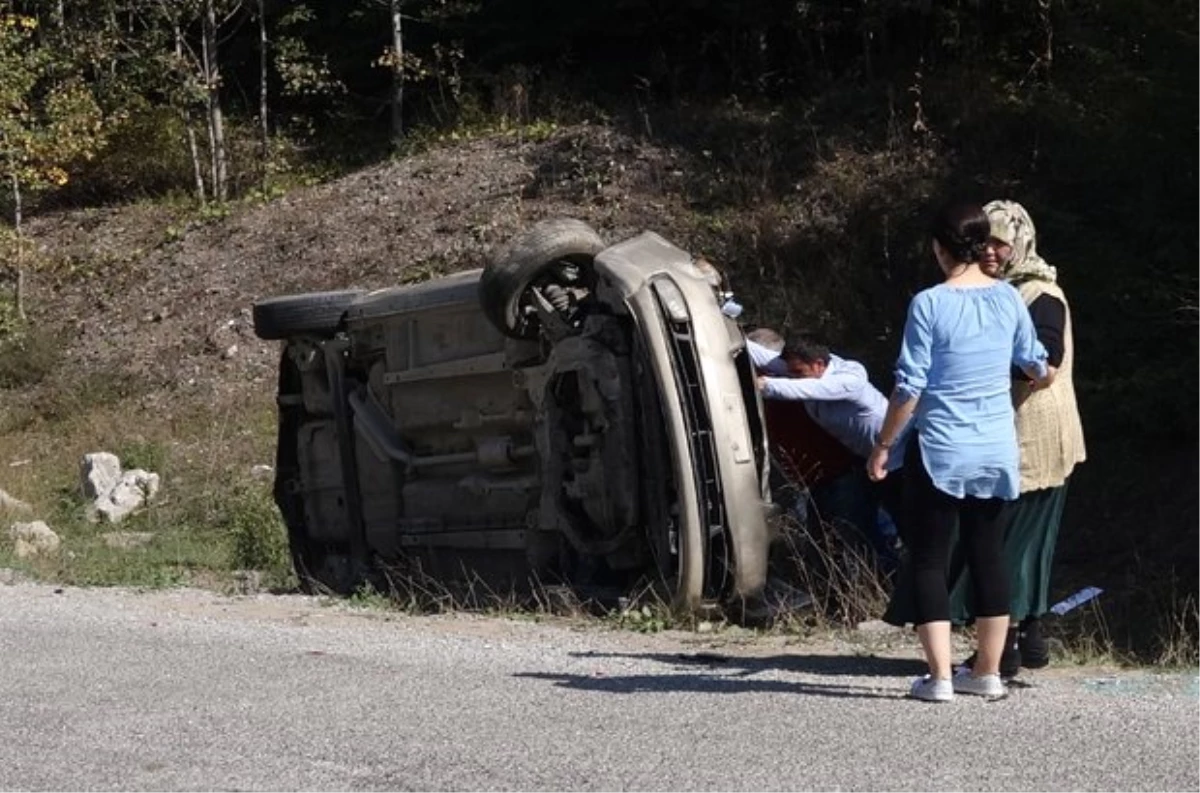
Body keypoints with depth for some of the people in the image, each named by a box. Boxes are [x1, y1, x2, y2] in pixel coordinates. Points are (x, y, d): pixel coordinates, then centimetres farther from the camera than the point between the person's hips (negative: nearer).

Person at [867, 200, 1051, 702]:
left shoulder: (928, 304, -14)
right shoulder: (1008, 299, 1)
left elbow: (909, 387, -13)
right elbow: (1036, 364, 17)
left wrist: (883, 445, -2)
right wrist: (1040, 379, 41)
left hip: (940, 452, -5)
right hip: (996, 452, 5)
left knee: (929, 561, 3)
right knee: (988, 557, 13)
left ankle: (939, 677, -2)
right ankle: (988, 672, 19)